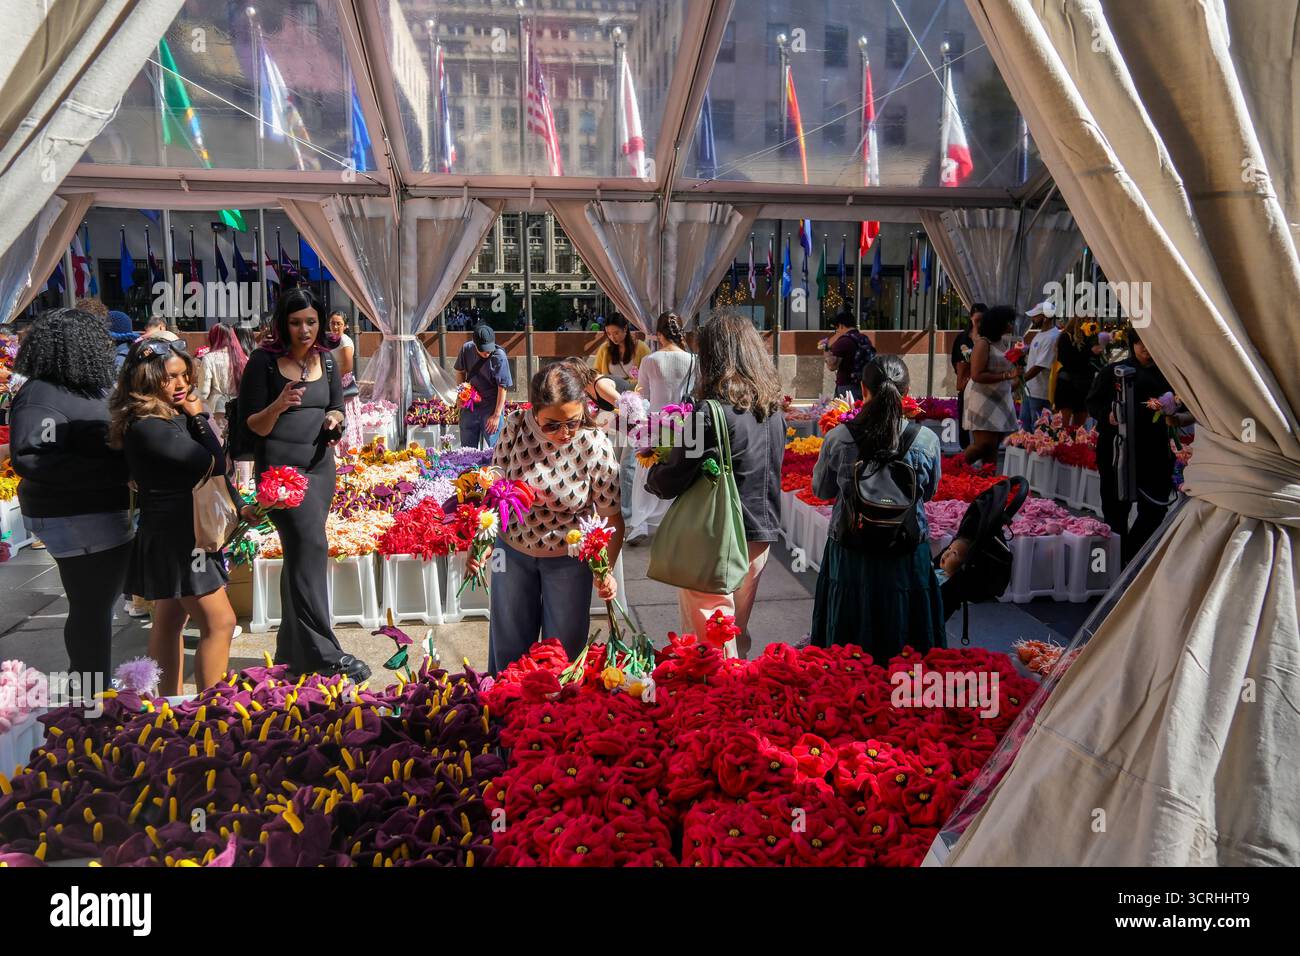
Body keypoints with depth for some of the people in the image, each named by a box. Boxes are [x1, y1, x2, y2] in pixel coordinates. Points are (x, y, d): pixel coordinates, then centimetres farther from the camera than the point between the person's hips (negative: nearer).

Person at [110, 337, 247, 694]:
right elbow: (212, 464, -19)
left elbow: (215, 464, 8)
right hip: (174, 534, -10)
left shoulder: (173, 415, 8)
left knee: (170, 618, 17)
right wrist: (199, 417, -10)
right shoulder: (147, 426, -20)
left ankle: (170, 703, 29)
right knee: (219, 622, -10)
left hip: (179, 531, 10)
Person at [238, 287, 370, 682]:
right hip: (279, 465, -6)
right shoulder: (264, 360, -6)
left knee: (301, 552, 11)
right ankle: (323, 653, -12)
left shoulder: (326, 360, 9)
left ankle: (293, 650, 21)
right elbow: (254, 425, -5)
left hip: (320, 465, 6)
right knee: (310, 546, -16)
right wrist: (278, 406, -25)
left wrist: (334, 419, -6)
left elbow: (337, 409, 17)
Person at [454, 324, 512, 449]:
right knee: (467, 448, 13)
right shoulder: (466, 349, -5)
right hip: (469, 407, 4)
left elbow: (503, 388, -16)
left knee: (492, 448, -2)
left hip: (491, 408, -4)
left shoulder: (499, 357, -18)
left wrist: (496, 415, -16)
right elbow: (460, 372, 14)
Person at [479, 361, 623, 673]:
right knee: (509, 648, 18)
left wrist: (606, 571, -26)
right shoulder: (515, 426, -17)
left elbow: (611, 517, -15)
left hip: (568, 557, -2)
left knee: (564, 649, 12)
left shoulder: (595, 446, -22)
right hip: (513, 550, 2)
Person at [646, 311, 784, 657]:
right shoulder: (774, 409, 2)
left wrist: (651, 475, 5)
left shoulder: (711, 412, -21)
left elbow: (670, 484, -19)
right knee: (737, 631, 24)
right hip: (761, 536, 7)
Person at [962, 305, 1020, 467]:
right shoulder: (983, 344, -12)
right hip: (983, 400, -7)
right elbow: (977, 375, -19)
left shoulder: (1002, 342, 11)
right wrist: (1006, 376, -21)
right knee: (984, 444, -11)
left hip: (1001, 400, 7)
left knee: (993, 447, 6)